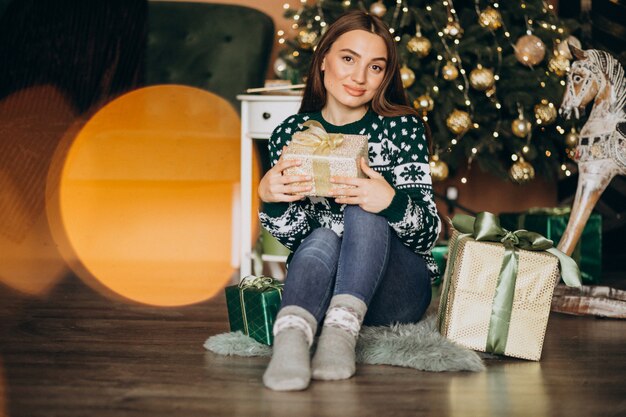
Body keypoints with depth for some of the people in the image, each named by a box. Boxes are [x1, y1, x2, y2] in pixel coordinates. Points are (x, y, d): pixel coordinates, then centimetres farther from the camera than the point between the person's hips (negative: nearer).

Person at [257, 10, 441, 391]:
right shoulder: (291, 134, 3)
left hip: (398, 292, -1)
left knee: (364, 213, -27)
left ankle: (342, 328, -46)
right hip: (320, 286, 1)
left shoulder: (402, 127, -2)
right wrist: (270, 197, -23)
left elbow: (428, 230, -10)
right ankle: (291, 339, -57)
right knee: (322, 236, -30)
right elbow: (292, 235, 0)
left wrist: (390, 201, -33)